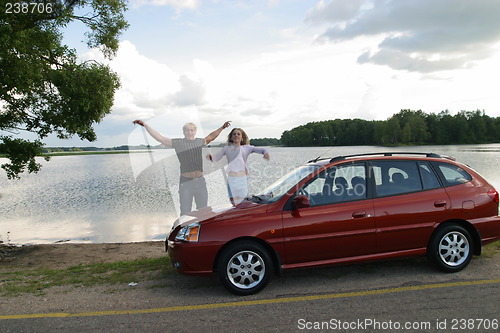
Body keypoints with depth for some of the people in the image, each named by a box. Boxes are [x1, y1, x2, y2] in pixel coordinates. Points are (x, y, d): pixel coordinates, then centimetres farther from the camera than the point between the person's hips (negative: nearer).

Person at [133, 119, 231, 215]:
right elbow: (159, 138, -1)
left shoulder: (200, 141, 11)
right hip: (185, 182, -3)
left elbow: (210, 137, 31)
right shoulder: (177, 143, 0)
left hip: (200, 181, 4)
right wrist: (145, 125, -3)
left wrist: (222, 128, 33)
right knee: (185, 212, 0)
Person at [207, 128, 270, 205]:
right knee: (233, 199, -4)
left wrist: (266, 152, -15)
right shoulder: (227, 148, 13)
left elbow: (262, 150, 7)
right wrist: (210, 157, -13)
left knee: (244, 198, 0)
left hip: (243, 177, 0)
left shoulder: (246, 148, 12)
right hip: (231, 177, 0)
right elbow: (216, 158, 9)